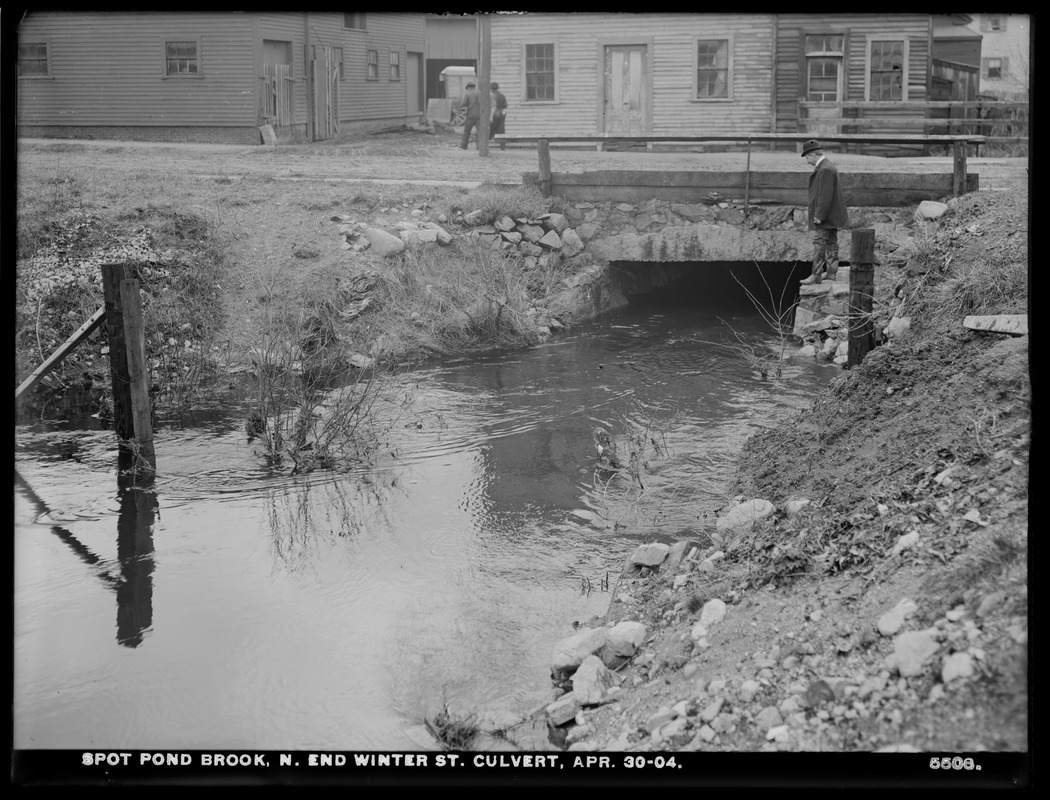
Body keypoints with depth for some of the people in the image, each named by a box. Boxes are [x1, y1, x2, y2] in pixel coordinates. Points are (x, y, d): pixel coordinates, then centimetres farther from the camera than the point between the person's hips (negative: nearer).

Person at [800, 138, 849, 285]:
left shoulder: (825, 170, -20)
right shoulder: (828, 166, 14)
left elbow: (826, 195, -24)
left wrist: (819, 216, -22)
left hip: (825, 216, -11)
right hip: (832, 216, 11)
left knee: (819, 244, -9)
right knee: (831, 243, 13)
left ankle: (816, 275, -8)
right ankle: (831, 272, 19)